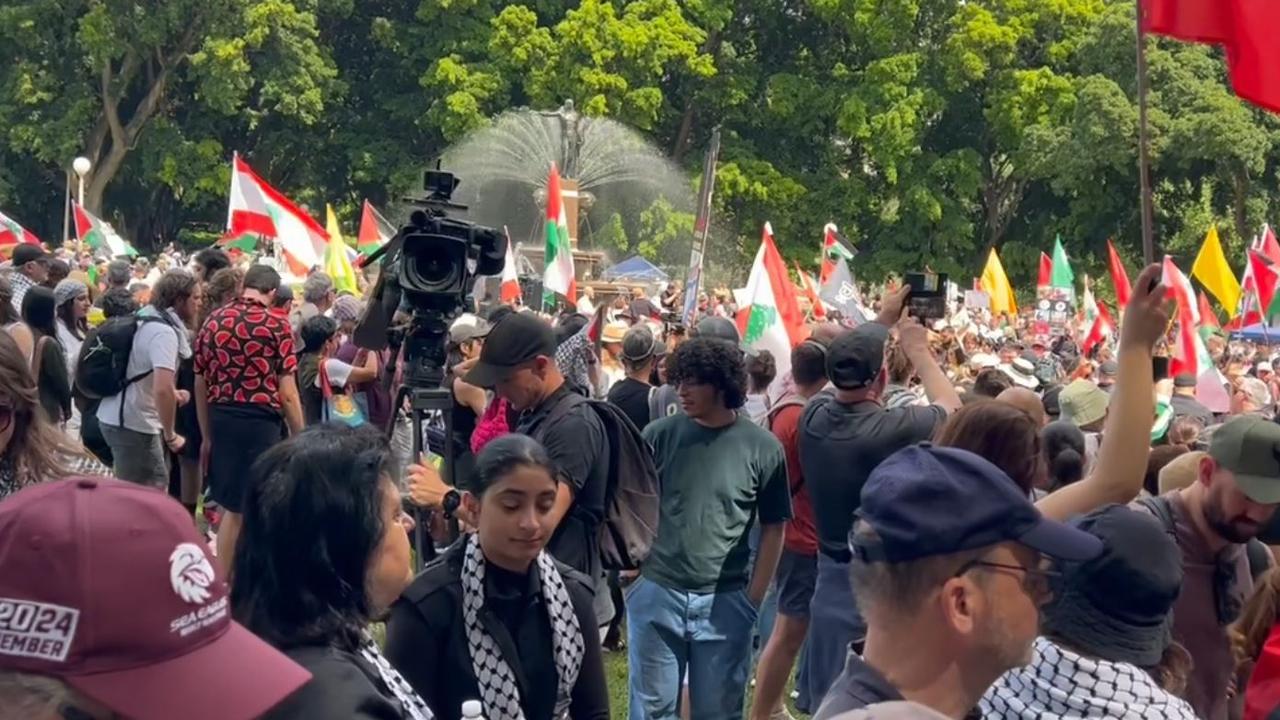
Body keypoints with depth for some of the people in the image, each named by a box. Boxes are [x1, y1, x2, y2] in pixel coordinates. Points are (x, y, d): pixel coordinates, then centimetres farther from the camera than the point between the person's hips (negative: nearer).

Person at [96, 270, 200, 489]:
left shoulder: (146, 320, 12)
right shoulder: (163, 331, -19)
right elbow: (162, 389, -30)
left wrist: (172, 395, 12)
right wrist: (171, 436, -19)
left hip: (117, 416, 10)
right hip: (133, 423, -10)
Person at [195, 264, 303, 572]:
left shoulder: (213, 321, 7)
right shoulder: (277, 326, -7)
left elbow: (200, 385, 10)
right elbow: (287, 393, -9)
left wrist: (206, 436, 18)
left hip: (220, 420, 5)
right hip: (260, 422, -5)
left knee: (232, 508, 16)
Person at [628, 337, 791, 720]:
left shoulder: (762, 447, -5)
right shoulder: (659, 436, -2)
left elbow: (773, 529, 2)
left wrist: (754, 597, 0)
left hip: (725, 601, -1)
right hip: (656, 594, 1)